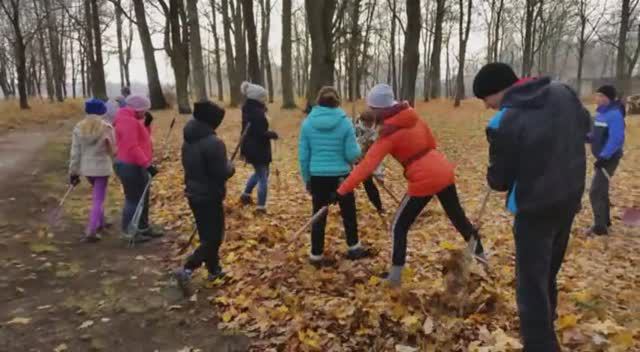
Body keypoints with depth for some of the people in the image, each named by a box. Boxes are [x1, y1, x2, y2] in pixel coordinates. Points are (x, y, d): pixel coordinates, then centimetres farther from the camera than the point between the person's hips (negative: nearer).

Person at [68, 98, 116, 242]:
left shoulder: (79, 128, -2)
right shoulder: (106, 127, -13)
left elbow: (75, 152, -1)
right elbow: (112, 149, -4)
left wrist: (73, 172, 5)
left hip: (86, 168, 5)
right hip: (102, 167, -4)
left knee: (97, 195, 26)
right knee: (98, 199, -1)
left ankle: (100, 223, 35)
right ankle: (91, 232, -8)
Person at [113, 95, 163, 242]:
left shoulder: (132, 120, 15)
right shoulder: (128, 121, -19)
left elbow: (142, 138, 19)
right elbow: (132, 147, -26)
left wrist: (147, 124, 3)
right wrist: (147, 164, -26)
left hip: (137, 165, 11)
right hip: (130, 167, -11)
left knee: (143, 198, 17)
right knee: (133, 199, -3)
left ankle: (143, 227, 28)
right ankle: (128, 232, 7)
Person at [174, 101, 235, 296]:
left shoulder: (188, 140, 5)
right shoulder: (213, 143, -23)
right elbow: (221, 173, -22)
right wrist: (230, 166, -3)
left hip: (193, 194, 9)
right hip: (210, 196, -9)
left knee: (206, 234, 19)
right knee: (214, 237, 2)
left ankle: (214, 269, 32)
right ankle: (187, 270, -10)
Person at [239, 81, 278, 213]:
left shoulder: (249, 109, 7)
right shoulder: (257, 112, -24)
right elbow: (260, 133, -25)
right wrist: (273, 134, -9)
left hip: (251, 148, 10)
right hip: (258, 149, -10)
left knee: (259, 173, 28)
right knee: (262, 177, 0)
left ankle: (246, 195, 36)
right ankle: (261, 206, 5)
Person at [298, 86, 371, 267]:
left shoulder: (308, 122, -3)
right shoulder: (344, 122, -8)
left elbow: (303, 156, 1)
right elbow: (352, 154, -8)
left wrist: (306, 179, 12)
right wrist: (359, 147, 14)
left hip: (318, 177, 1)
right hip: (340, 176, -1)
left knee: (319, 216, 11)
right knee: (348, 213, 18)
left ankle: (316, 255, 18)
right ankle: (354, 248, 33)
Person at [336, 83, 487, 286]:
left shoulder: (388, 134, -15)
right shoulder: (411, 116, 4)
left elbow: (367, 165, -22)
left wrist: (341, 191, -23)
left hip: (424, 180, -7)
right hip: (443, 170, 7)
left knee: (399, 226, 6)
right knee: (457, 216, 25)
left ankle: (395, 276, 6)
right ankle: (480, 254, 43)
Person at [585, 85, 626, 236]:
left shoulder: (614, 114, -19)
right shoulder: (601, 113, 8)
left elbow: (616, 139, -26)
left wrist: (603, 157, -29)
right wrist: (586, 137, 0)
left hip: (609, 158, -9)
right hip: (603, 157, 9)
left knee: (595, 192, -9)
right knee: (601, 190, 19)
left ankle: (600, 227, -1)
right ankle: (605, 220, 33)